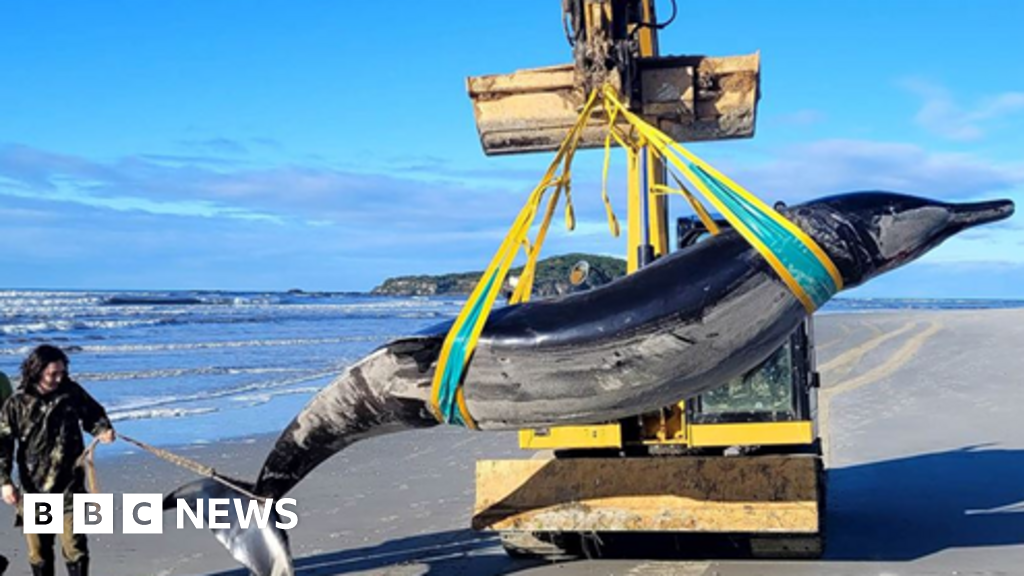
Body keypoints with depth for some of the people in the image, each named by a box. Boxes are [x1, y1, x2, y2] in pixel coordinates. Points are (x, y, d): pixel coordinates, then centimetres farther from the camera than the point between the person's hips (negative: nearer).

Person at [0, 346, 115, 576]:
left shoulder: (72, 392, -3)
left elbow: (93, 414, 13)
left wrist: (103, 430, -8)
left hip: (69, 487, -1)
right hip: (33, 489, 1)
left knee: (74, 547, -5)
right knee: (38, 552, 12)